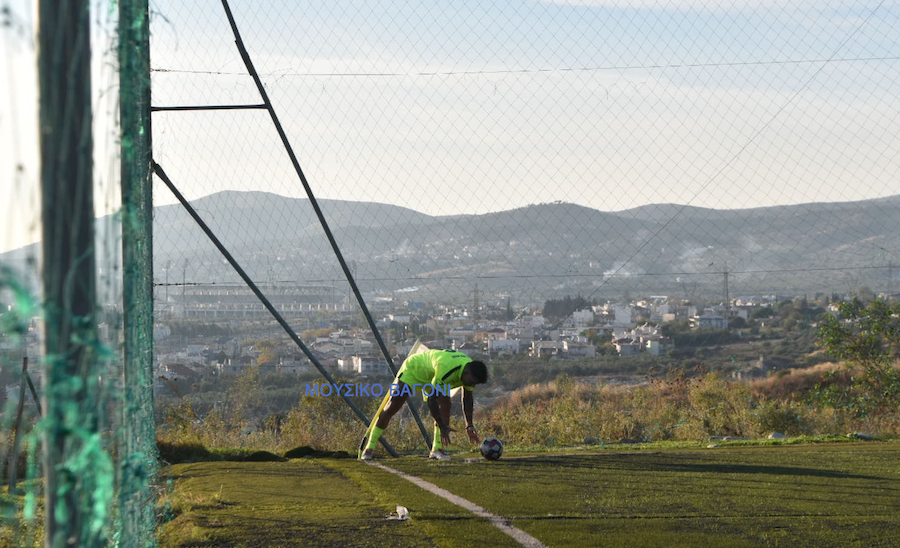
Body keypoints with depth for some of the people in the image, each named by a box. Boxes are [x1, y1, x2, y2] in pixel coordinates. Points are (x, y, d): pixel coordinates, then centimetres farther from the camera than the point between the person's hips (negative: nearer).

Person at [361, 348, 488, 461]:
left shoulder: (469, 373, -20)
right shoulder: (445, 368, -45)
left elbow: (467, 398, -3)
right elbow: (431, 400, -43)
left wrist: (469, 425, -8)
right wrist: (442, 427, -42)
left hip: (432, 376, 6)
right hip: (412, 370, -6)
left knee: (445, 405, -17)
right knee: (391, 409, -6)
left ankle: (437, 449, -14)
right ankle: (370, 447, 6)